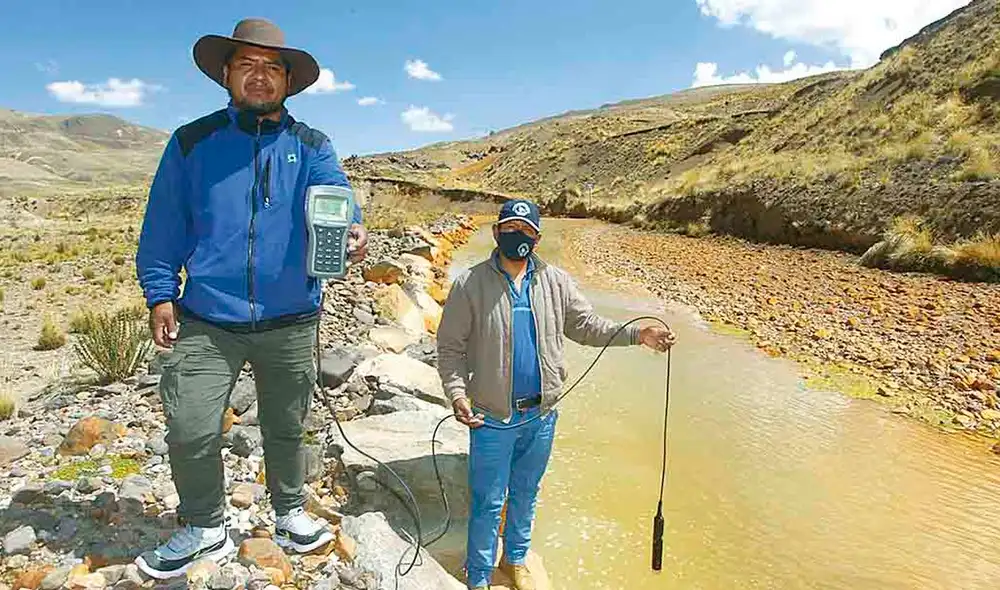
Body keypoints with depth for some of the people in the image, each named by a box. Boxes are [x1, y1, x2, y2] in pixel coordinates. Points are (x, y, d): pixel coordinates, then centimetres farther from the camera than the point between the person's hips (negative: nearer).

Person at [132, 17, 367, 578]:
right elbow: (163, 229, 6)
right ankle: (206, 528, 24)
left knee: (286, 429, 15)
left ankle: (290, 514, 39)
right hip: (206, 321, 0)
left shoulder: (311, 147, 4)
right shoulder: (191, 142, 4)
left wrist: (353, 230, -36)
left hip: (290, 322, 1)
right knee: (190, 433, -4)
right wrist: (160, 294, -1)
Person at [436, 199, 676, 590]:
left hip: (541, 415, 4)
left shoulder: (555, 281, 0)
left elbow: (586, 325, 2)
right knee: (488, 502, 10)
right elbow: (450, 348, -7)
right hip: (493, 418, -3)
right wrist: (457, 395, -20)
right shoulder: (470, 284, -10)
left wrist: (638, 334, -10)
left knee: (526, 493, 23)